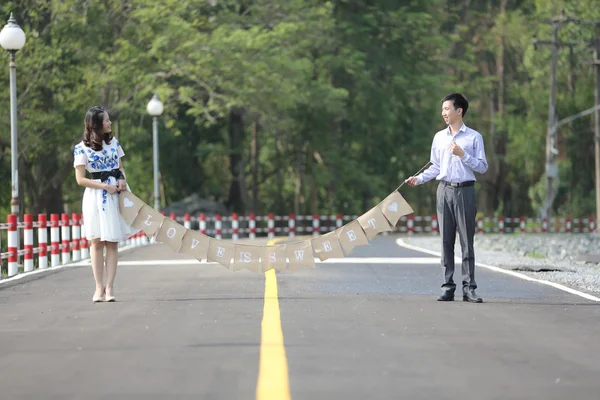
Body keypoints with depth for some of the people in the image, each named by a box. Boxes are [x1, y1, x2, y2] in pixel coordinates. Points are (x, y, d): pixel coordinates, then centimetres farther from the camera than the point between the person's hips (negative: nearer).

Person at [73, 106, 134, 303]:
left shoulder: (113, 142, 10)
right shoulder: (82, 148, -5)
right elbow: (80, 179, -6)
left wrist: (122, 180, -4)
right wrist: (106, 187, -13)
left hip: (116, 195, 3)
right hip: (96, 196, -3)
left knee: (112, 242, 0)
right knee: (97, 241, -1)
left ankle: (110, 287, -1)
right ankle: (99, 287, 3)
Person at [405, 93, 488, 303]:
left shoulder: (474, 137, 0)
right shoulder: (439, 137, 12)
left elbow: (482, 167, -2)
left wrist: (463, 155, -13)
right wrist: (418, 179, 2)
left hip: (465, 191, -3)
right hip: (444, 191, 4)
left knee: (467, 241, -3)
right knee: (446, 240, 3)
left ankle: (469, 288, -1)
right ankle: (448, 287, 5)